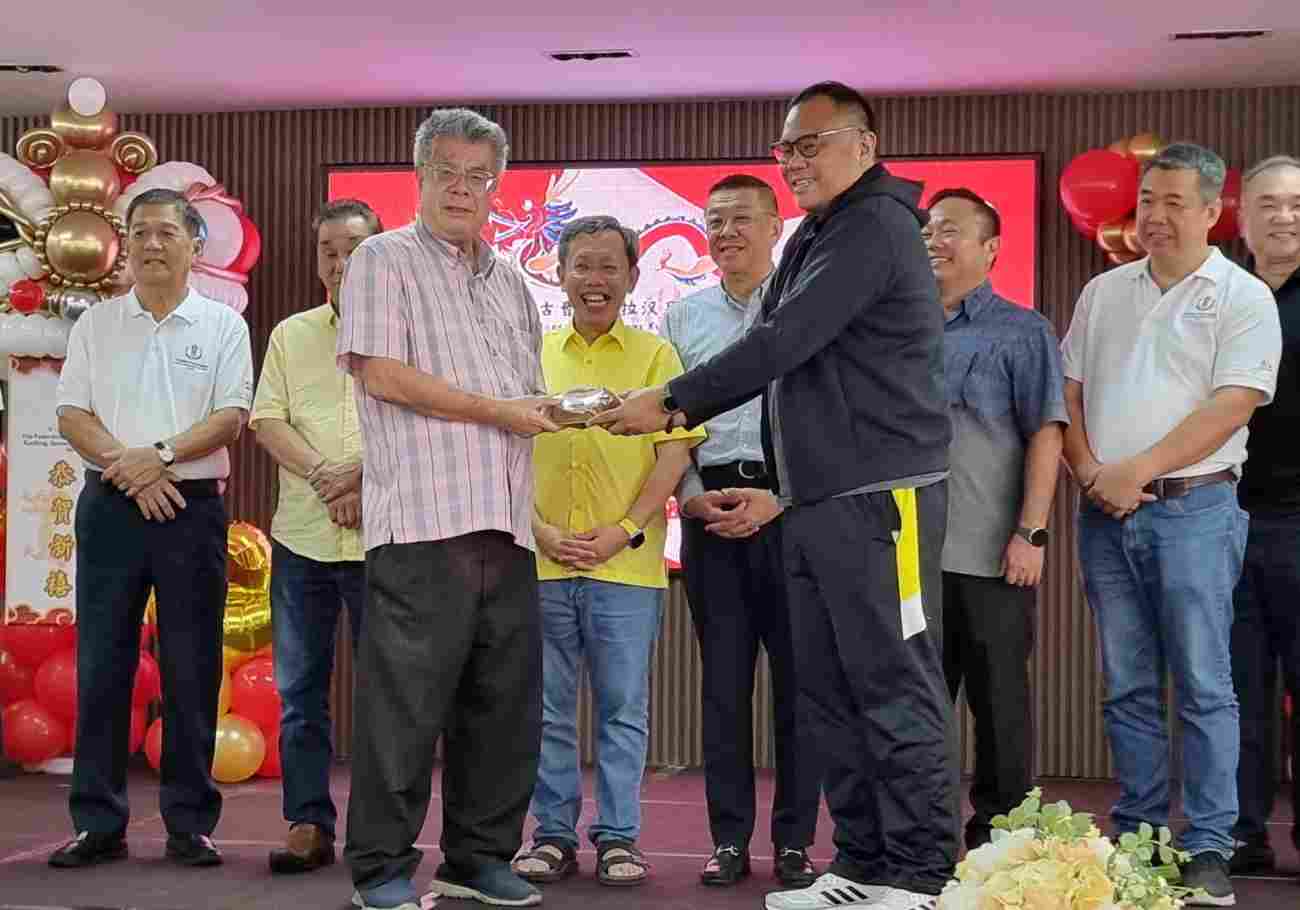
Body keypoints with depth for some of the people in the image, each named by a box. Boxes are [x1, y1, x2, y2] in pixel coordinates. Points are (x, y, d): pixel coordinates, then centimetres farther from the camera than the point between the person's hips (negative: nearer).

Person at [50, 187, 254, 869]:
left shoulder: (223, 325, 6)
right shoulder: (96, 325, 11)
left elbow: (232, 415, -4)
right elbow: (71, 414, 3)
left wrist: (160, 454, -17)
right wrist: (129, 468, -12)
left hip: (192, 506, -1)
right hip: (109, 506, 1)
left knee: (192, 672, 1)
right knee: (101, 666, 1)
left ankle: (189, 825, 9)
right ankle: (98, 823, 8)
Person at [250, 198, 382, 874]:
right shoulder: (291, 335, 12)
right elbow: (267, 421, 3)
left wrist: (366, 476, -17)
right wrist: (323, 476, -12)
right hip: (302, 538, 3)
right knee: (300, 691, 4)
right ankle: (309, 824, 11)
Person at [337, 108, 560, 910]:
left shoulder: (510, 282, 22)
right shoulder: (385, 260, 2)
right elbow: (380, 372, -10)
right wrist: (495, 409, -9)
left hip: (506, 522, 7)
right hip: (423, 520, -7)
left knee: (505, 701, 8)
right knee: (406, 700, -6)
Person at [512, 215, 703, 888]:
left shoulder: (655, 356, 5)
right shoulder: (533, 355, 10)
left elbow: (674, 453, -1)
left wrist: (624, 531, -11)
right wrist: (541, 530, -5)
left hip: (626, 565, -2)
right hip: (542, 562, 2)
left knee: (623, 708, 4)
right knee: (547, 707, 7)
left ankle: (617, 836, 13)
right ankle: (553, 834, 16)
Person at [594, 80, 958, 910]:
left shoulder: (873, 227, -10)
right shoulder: (818, 238, 20)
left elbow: (781, 344, -17)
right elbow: (779, 354, 20)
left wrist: (671, 401, -10)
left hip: (879, 497, -10)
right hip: (815, 502, 10)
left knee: (897, 691, -6)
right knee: (832, 696, 10)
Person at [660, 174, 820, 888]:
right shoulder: (682, 318, 14)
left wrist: (777, 500, -12)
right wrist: (692, 497, -4)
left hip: (791, 507, -3)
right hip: (710, 510, 3)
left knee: (796, 677, 0)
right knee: (723, 677, 5)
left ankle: (795, 840, 9)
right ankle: (729, 839, 13)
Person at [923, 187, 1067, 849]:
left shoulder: (1021, 332, 1)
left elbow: (1045, 433, -6)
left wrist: (1030, 533, -14)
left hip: (991, 553, -4)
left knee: (997, 696, 3)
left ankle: (997, 827, 13)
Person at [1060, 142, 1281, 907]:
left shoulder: (1244, 298, -1)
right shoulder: (1103, 293, 14)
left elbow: (1231, 406, -12)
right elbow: (1068, 393, 13)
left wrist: (1138, 470, -15)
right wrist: (1091, 472, -4)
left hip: (1194, 508, -5)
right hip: (1106, 513, 5)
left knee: (1203, 687, -3)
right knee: (1129, 687, 9)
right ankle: (1136, 839, 16)